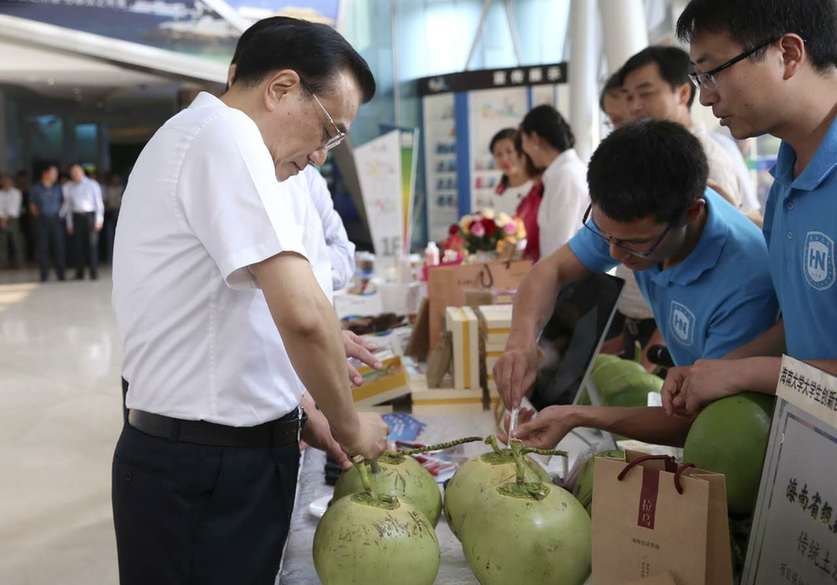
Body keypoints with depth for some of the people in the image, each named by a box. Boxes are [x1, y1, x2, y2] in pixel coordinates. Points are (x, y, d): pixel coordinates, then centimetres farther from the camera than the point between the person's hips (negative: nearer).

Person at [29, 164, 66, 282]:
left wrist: (63, 210, 3)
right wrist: (36, 214, 1)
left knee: (58, 246, -2)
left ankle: (60, 273, 6)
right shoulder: (36, 188, 4)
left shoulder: (57, 187, 11)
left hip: (55, 219, 1)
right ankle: (44, 273, 6)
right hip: (42, 220, -1)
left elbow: (63, 201, 18)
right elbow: (32, 204, 11)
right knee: (42, 247, -1)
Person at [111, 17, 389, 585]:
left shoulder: (190, 136, 14)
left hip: (209, 452, 10)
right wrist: (350, 425, -11)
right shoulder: (226, 134, -17)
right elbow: (302, 315, -28)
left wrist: (298, 418, 11)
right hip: (207, 470, -10)